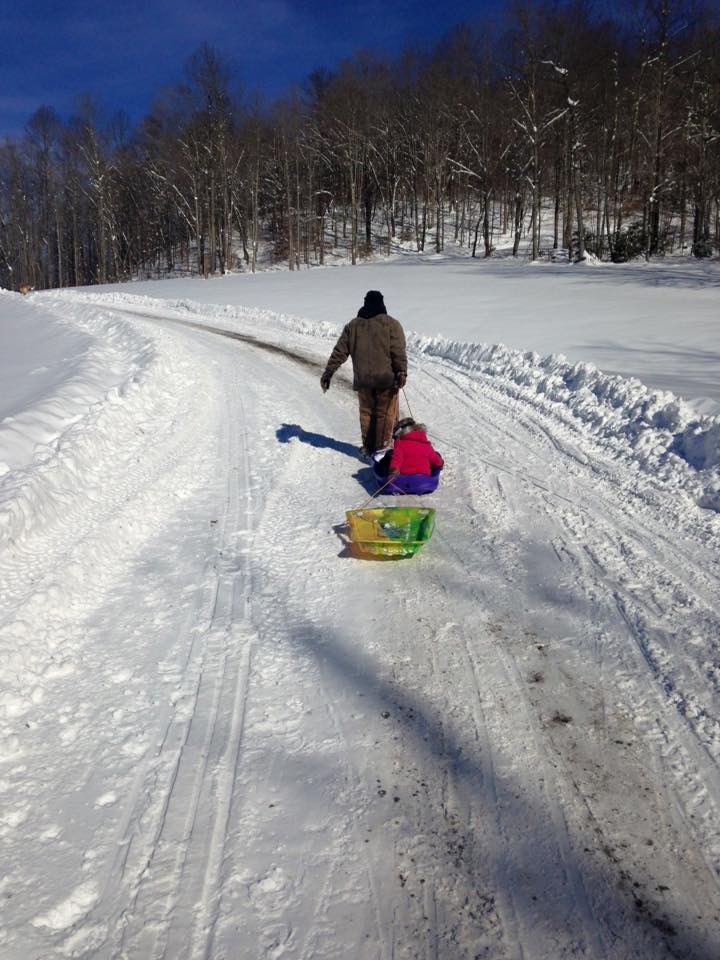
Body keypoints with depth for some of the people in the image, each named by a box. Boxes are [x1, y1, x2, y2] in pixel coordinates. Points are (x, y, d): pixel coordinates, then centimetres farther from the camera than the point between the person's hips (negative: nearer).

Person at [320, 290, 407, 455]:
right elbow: (399, 352, -12)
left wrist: (328, 373, 11)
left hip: (362, 379, 3)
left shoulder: (352, 325, 9)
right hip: (386, 379, -3)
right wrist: (402, 373, -16)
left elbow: (339, 352, 8)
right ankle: (382, 448, 2)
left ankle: (368, 449, 19)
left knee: (366, 413, 14)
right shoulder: (392, 324, -1)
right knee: (386, 414, 4)